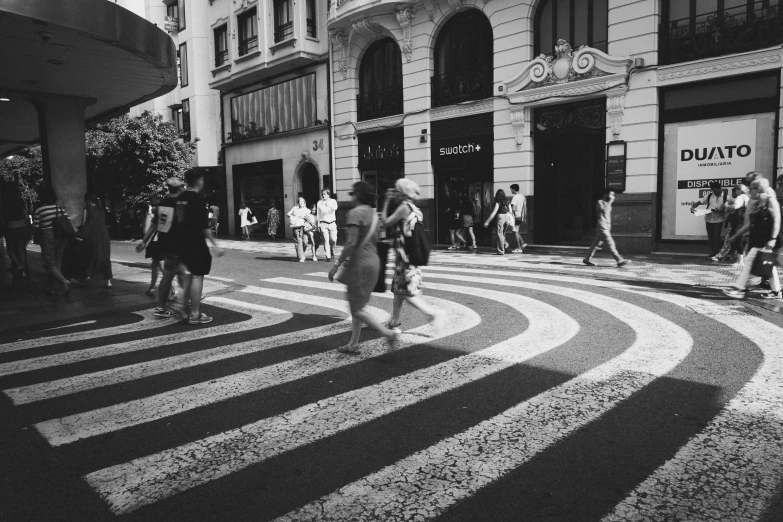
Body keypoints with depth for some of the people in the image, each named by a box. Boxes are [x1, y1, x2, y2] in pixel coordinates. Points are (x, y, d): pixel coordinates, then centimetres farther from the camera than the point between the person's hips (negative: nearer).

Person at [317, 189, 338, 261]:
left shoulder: (333, 201, 9)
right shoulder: (319, 203, 10)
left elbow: (335, 208, -13)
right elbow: (318, 214, 12)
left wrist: (328, 205, -26)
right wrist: (318, 224, 8)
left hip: (332, 223, 0)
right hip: (323, 224, 0)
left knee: (333, 240, -5)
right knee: (326, 240, -7)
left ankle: (332, 252, 23)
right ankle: (328, 256, -4)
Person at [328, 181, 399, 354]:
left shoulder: (355, 212, -14)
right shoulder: (373, 213, 12)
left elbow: (351, 243, -21)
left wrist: (337, 264, -16)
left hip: (360, 263, -9)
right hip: (374, 261, 9)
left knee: (356, 309, -1)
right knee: (358, 306, 17)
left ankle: (388, 333, -9)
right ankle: (353, 345, 23)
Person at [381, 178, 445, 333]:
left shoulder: (404, 207, -15)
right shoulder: (413, 208, 12)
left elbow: (385, 222, -13)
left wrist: (386, 202, -5)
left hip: (406, 257, -9)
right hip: (410, 255, 9)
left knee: (408, 293, -7)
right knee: (398, 289, 17)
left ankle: (434, 313, -11)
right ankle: (394, 322, 26)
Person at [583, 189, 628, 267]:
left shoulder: (607, 204, 19)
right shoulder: (600, 202, -6)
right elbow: (604, 210, -24)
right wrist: (610, 202, -16)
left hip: (606, 228, 9)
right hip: (602, 227, -9)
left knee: (596, 244, 10)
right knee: (610, 243, -10)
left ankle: (587, 259, 16)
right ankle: (619, 260, -12)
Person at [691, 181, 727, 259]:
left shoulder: (725, 197, -5)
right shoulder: (709, 196, 4)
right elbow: (699, 201, 2)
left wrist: (719, 210, -27)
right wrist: (693, 206, -16)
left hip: (718, 219, -4)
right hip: (708, 219, 4)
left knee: (716, 237, -4)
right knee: (710, 237, 9)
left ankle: (717, 254, 5)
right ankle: (711, 253, 18)